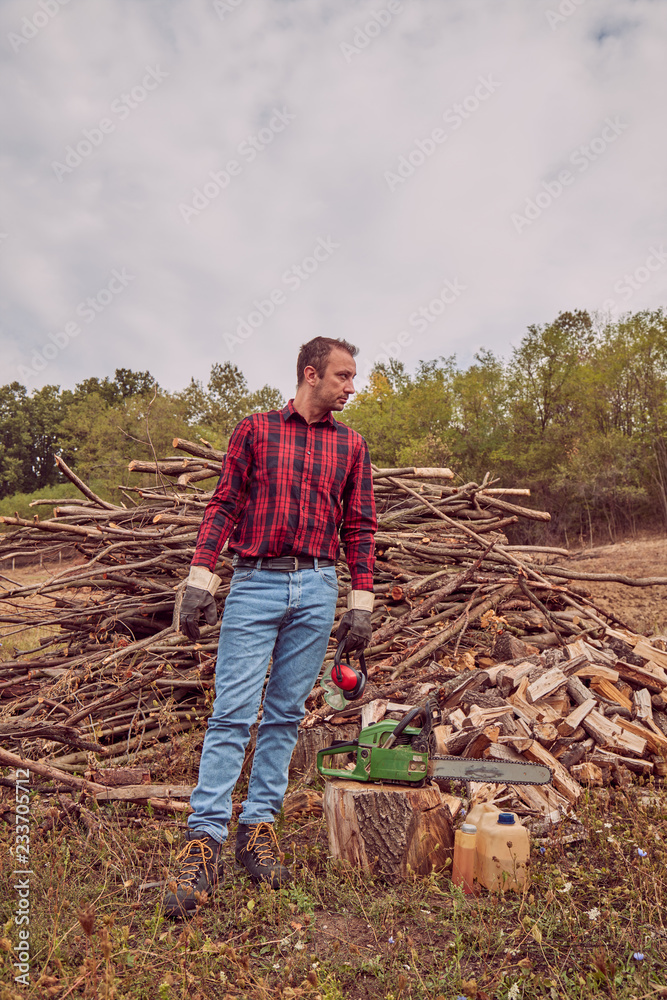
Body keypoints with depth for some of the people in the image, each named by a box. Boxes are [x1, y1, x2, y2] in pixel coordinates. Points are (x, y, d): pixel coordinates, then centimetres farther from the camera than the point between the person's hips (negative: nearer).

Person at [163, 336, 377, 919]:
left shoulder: (350, 445, 11)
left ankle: (259, 828, 21)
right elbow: (224, 506, 3)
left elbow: (360, 527, 9)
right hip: (255, 585, -2)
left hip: (317, 591, 2)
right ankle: (205, 840, 4)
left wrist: (361, 604, 3)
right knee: (233, 713, -4)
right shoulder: (255, 429, 6)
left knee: (285, 715, 8)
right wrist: (200, 580, -5)